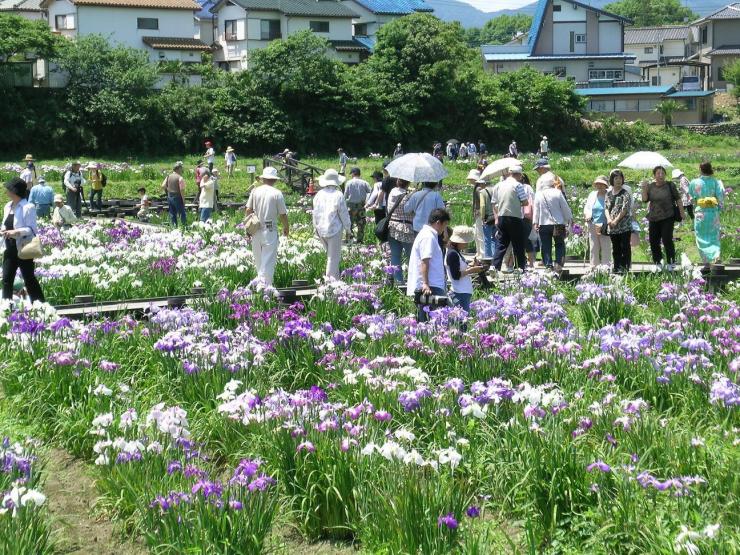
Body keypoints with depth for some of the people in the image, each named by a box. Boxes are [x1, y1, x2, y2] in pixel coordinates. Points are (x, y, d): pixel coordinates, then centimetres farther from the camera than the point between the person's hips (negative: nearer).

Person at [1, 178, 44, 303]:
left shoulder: (28, 207, -13)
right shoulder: (8, 206, 9)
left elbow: (32, 229, -14)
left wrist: (17, 232, -27)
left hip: (24, 249, -7)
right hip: (10, 248, 7)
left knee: (29, 279, 0)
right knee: (7, 279, 5)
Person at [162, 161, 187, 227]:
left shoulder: (168, 176, 5)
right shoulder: (180, 178, -14)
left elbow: (163, 186, 1)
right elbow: (182, 190, -18)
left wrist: (167, 193, 12)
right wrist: (183, 200, -12)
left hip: (170, 197, 6)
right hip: (177, 197, -6)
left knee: (172, 214, 12)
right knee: (182, 214, 1)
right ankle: (185, 226, 1)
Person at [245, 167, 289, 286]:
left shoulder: (255, 191, 2)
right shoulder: (277, 193, -7)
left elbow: (248, 210, 1)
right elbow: (283, 214, -4)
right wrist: (286, 228, 12)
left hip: (256, 230, 4)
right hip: (270, 231, -4)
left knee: (258, 260, 15)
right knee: (269, 261, 0)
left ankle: (260, 282, 24)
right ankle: (266, 285, -4)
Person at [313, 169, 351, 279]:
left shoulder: (319, 194, 3)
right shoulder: (338, 195, -11)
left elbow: (315, 213, 9)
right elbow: (344, 213, -7)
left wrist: (316, 227, 21)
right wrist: (348, 227, 6)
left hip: (321, 230, 5)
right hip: (334, 229, -5)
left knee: (330, 254, 18)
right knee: (334, 257, 0)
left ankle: (336, 278, 19)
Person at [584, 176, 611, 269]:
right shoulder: (592, 195, 12)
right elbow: (587, 208, 18)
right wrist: (587, 215, -5)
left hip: (605, 227, -5)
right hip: (593, 226, 5)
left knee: (606, 249, -2)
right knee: (593, 248, 8)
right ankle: (594, 267, 14)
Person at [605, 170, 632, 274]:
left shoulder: (625, 193, -4)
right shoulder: (609, 193, 12)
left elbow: (625, 209, -11)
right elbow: (606, 207, 9)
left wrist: (616, 220, -15)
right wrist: (609, 219, -9)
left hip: (624, 226, -5)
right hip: (612, 227, 5)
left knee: (625, 247, -4)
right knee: (615, 248, 10)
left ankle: (625, 267, 0)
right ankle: (617, 268, 15)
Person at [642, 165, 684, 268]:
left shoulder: (670, 185, 0)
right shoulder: (650, 186, 8)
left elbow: (678, 199, 2)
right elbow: (645, 200, 3)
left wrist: (682, 212, -2)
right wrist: (644, 189, -10)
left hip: (667, 218, -4)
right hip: (653, 218, 4)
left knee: (667, 240, -8)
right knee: (653, 241, 6)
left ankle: (671, 263, 6)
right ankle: (657, 262, 20)